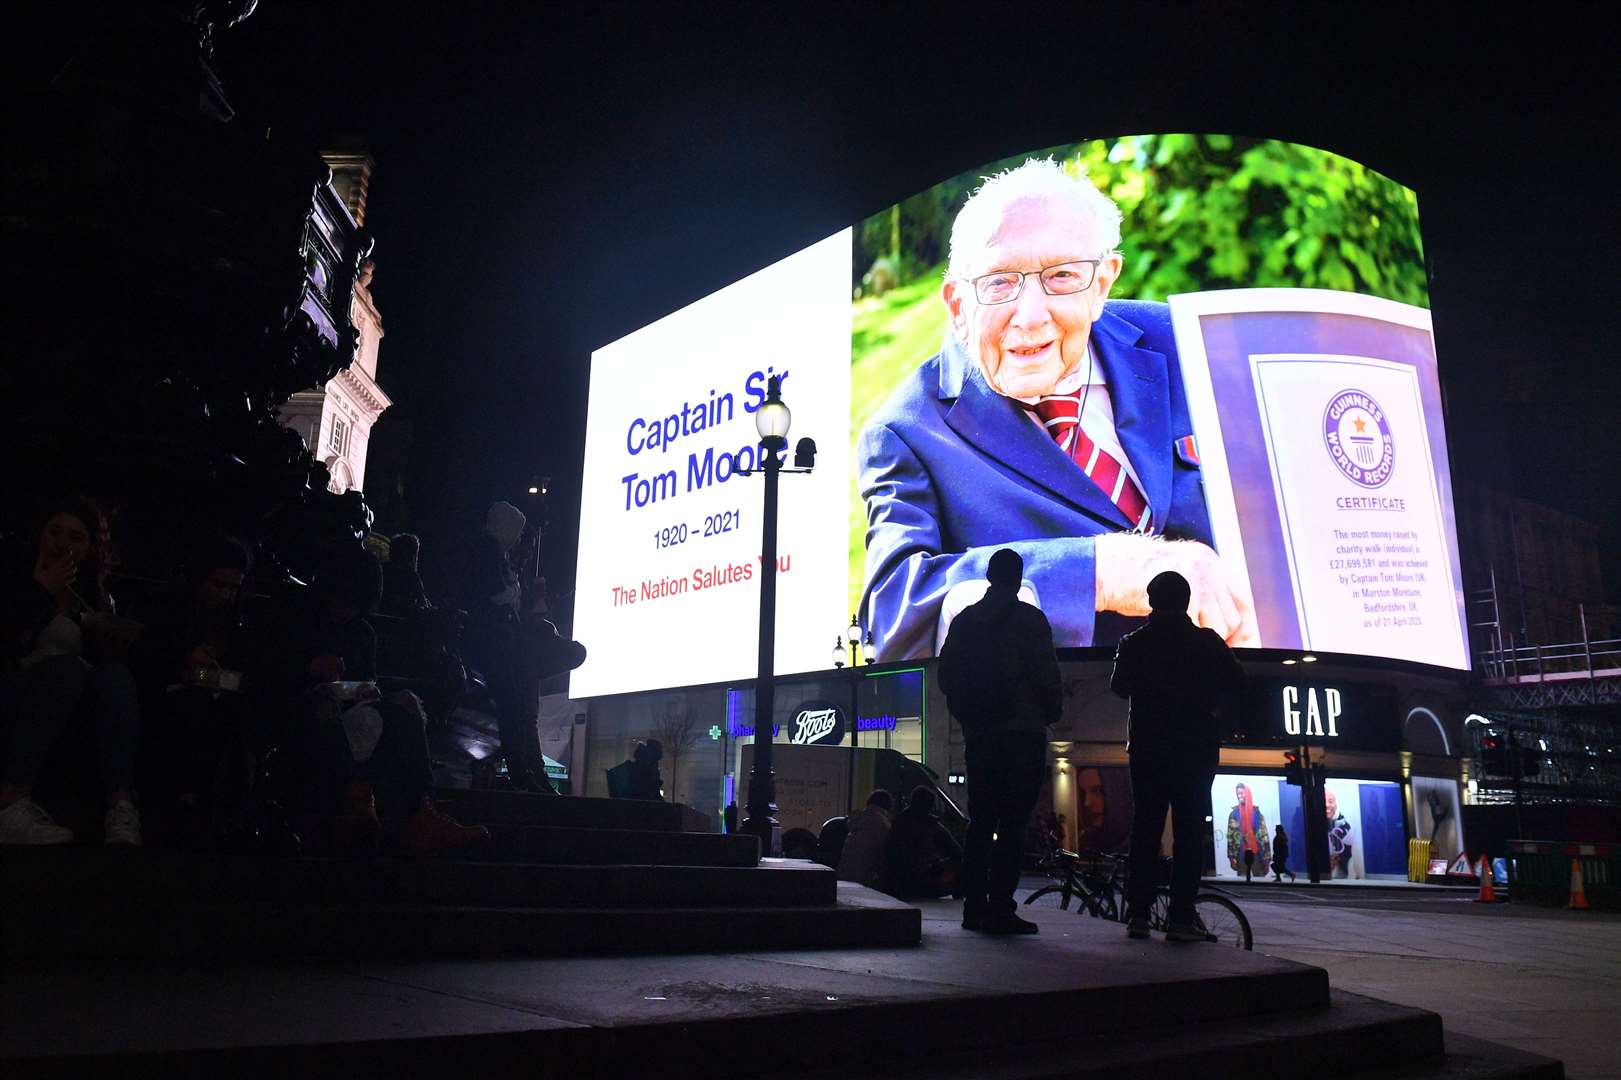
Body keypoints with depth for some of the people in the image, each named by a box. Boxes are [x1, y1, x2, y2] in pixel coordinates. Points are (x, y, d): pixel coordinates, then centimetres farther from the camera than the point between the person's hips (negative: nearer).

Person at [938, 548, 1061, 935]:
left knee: (980, 822, 11)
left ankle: (974, 907, 12)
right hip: (1023, 733, -5)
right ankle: (1001, 910, -7)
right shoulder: (1028, 618, -5)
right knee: (1012, 824, -5)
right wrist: (1053, 711, 8)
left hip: (978, 735, 5)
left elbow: (947, 674, 10)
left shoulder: (964, 620, 9)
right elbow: (1047, 673, -8)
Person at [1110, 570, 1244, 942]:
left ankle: (1138, 912, 3)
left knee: (1145, 827, 7)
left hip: (1147, 744, 2)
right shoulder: (1206, 641, -4)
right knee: (1189, 828, -1)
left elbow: (1118, 686, 5)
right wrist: (1203, 695, 12)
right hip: (1196, 744, -2)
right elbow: (1235, 681, -4)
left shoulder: (1134, 642, 0)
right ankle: (1181, 917, -6)